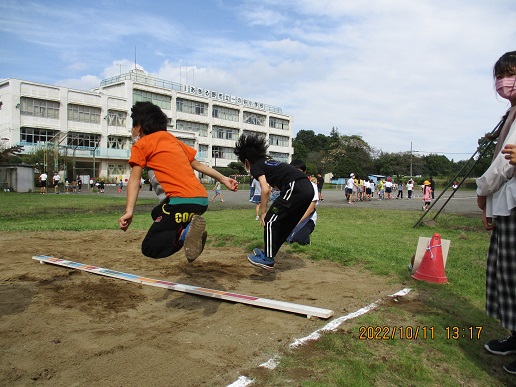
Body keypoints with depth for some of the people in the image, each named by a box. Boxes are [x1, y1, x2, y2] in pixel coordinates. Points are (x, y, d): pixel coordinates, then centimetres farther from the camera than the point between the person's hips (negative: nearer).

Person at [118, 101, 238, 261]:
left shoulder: (140, 145, 6)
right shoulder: (173, 139, 24)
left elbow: (135, 179, -5)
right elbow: (197, 164, 25)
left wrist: (129, 211, -12)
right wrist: (223, 179, 30)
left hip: (181, 202, -8)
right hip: (202, 199, 8)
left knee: (149, 248, 1)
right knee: (157, 213, 32)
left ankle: (185, 233, -25)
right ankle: (190, 229, 4)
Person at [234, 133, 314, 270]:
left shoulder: (255, 167, 6)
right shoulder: (269, 162, 30)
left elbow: (265, 189, -6)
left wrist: (264, 212, 3)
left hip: (295, 188, -9)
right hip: (308, 188, 9)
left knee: (270, 221, 1)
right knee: (285, 223, 18)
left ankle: (268, 259, 3)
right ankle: (269, 252, 29)